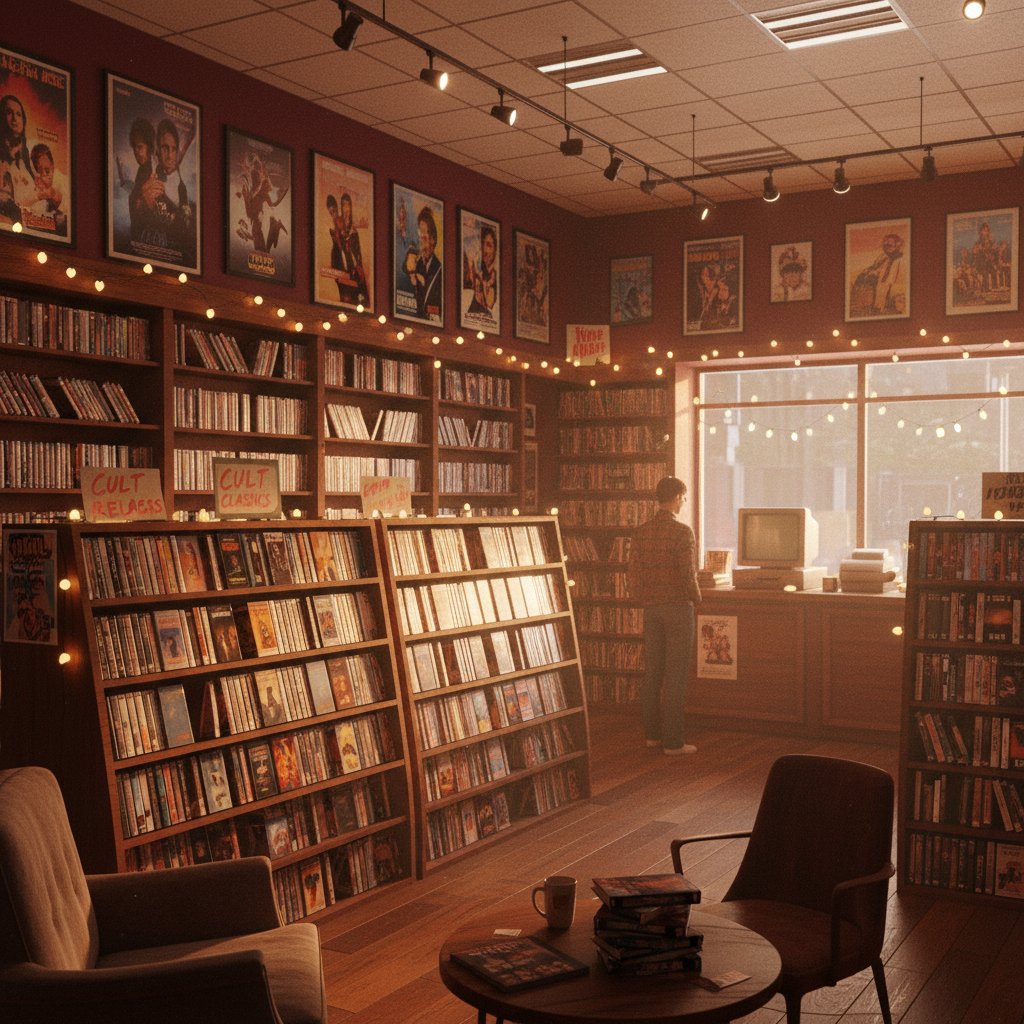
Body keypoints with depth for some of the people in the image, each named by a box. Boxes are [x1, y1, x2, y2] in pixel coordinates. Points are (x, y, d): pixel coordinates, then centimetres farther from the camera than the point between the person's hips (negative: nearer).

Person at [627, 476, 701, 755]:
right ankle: (672, 741, 2)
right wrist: (696, 598, 2)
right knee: (676, 675, -1)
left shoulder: (641, 533, 4)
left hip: (651, 608, 6)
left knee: (652, 672, 12)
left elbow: (633, 574, 4)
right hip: (678, 606, -6)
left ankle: (652, 734, 19)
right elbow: (688, 575, -16)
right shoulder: (682, 532, -13)